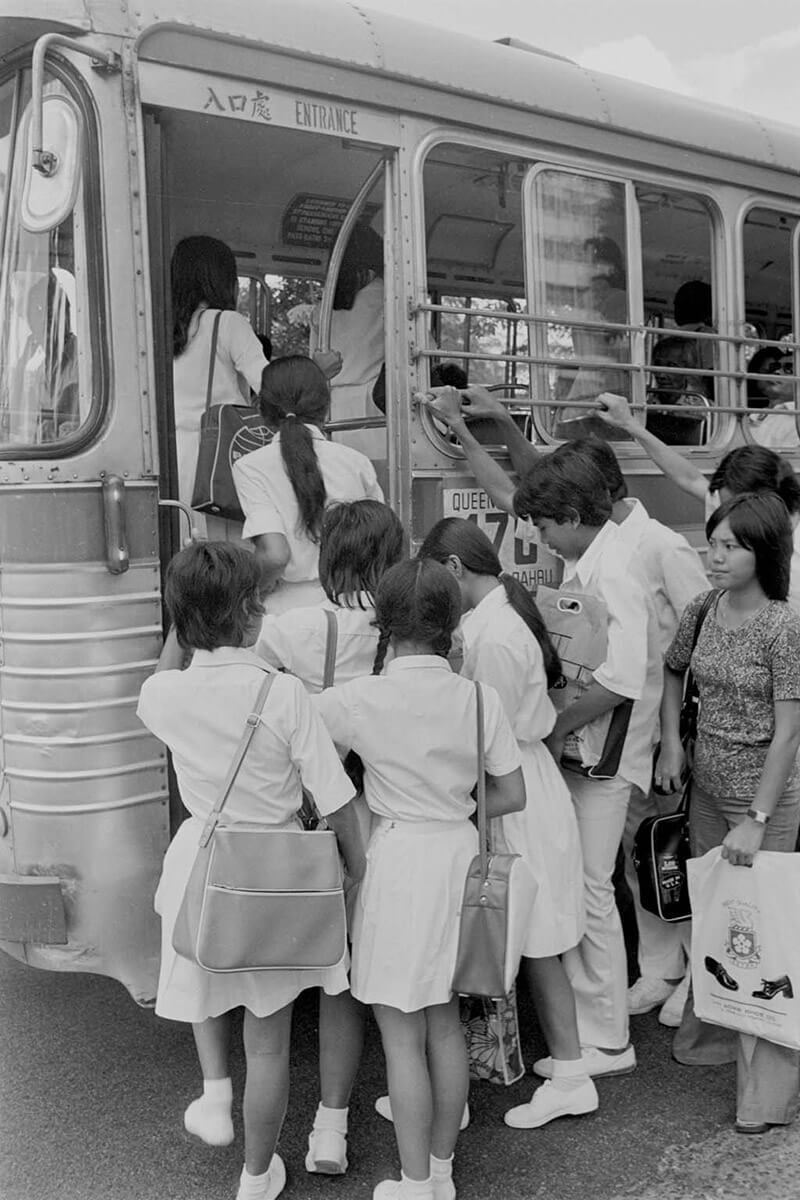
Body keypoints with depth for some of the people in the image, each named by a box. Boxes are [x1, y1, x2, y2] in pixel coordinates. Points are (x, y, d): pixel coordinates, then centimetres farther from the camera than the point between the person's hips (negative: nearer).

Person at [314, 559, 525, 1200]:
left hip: (399, 860, -4)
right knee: (446, 1025, 18)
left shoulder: (362, 699, -14)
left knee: (402, 1036, 8)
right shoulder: (479, 697, -4)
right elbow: (512, 795, 1)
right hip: (461, 857, 5)